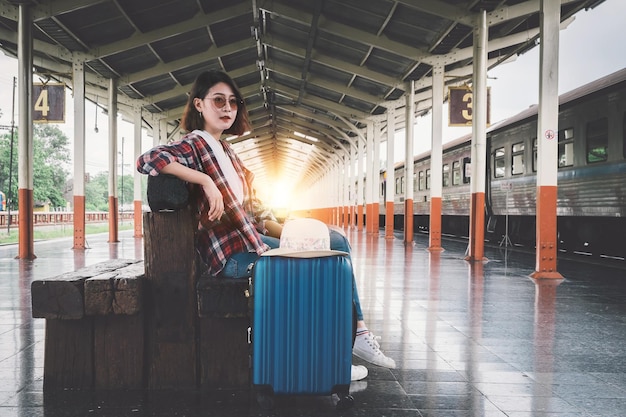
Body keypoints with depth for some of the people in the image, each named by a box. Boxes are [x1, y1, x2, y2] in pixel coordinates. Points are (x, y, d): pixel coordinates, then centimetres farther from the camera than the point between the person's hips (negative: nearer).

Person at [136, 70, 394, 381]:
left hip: (250, 237, 9)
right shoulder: (194, 144, -4)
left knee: (335, 242, 3)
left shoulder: (225, 150, 22)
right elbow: (146, 160, -24)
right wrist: (206, 181, -26)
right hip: (234, 252, -9)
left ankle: (357, 332, 3)